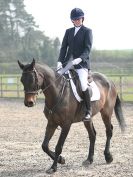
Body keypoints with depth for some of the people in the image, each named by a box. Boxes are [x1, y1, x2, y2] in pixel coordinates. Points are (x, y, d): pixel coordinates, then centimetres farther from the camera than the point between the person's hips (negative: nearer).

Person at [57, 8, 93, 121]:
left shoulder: (87, 31, 3)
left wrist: (80, 59, -24)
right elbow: (64, 47, 11)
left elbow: (87, 49, -7)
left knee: (83, 85, -26)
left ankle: (89, 110, -11)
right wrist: (60, 61, -4)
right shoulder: (69, 31, 17)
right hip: (68, 62, 6)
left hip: (82, 63, -5)